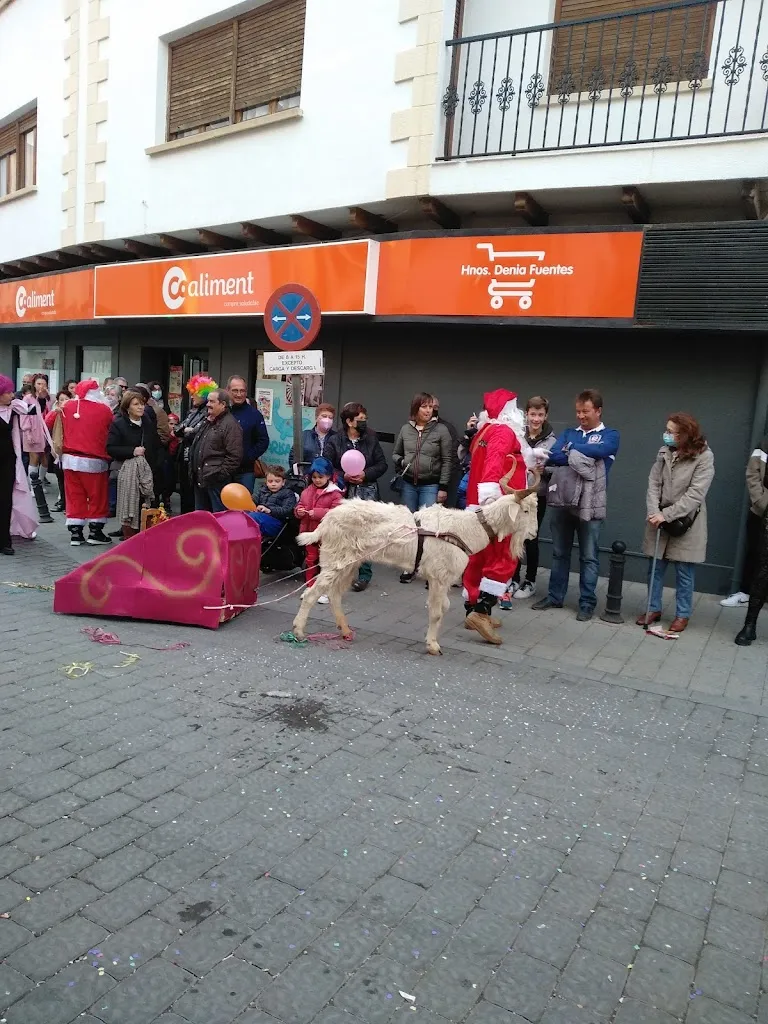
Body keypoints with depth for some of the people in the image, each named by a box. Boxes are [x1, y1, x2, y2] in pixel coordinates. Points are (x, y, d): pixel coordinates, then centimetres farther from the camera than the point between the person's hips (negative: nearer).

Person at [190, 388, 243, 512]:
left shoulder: (230, 424, -13)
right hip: (200, 479, 10)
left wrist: (221, 474, -19)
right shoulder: (208, 422, 18)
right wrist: (193, 469, 20)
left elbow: (234, 456, -19)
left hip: (217, 480, -10)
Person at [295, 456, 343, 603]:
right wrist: (299, 511, -7)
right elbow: (299, 505, 17)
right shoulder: (307, 491, 8)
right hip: (309, 532, 6)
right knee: (310, 560, 15)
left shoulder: (334, 493, -10)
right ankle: (311, 588, 28)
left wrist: (317, 512, -25)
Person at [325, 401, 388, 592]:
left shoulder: (371, 438, 6)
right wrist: (343, 476, -16)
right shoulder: (334, 441, 2)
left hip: (367, 491, 0)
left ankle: (364, 574, 3)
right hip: (345, 492, 0)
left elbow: (382, 464, 5)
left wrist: (365, 474, -10)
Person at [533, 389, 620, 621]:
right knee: (559, 553, 12)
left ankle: (587, 602, 14)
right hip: (562, 500, 3)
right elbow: (552, 456, -3)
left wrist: (570, 448, -6)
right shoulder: (569, 433, 13)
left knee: (589, 556, 4)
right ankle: (555, 596, 23)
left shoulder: (611, 436, 5)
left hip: (590, 504, -3)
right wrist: (577, 457, -17)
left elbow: (598, 450, -18)